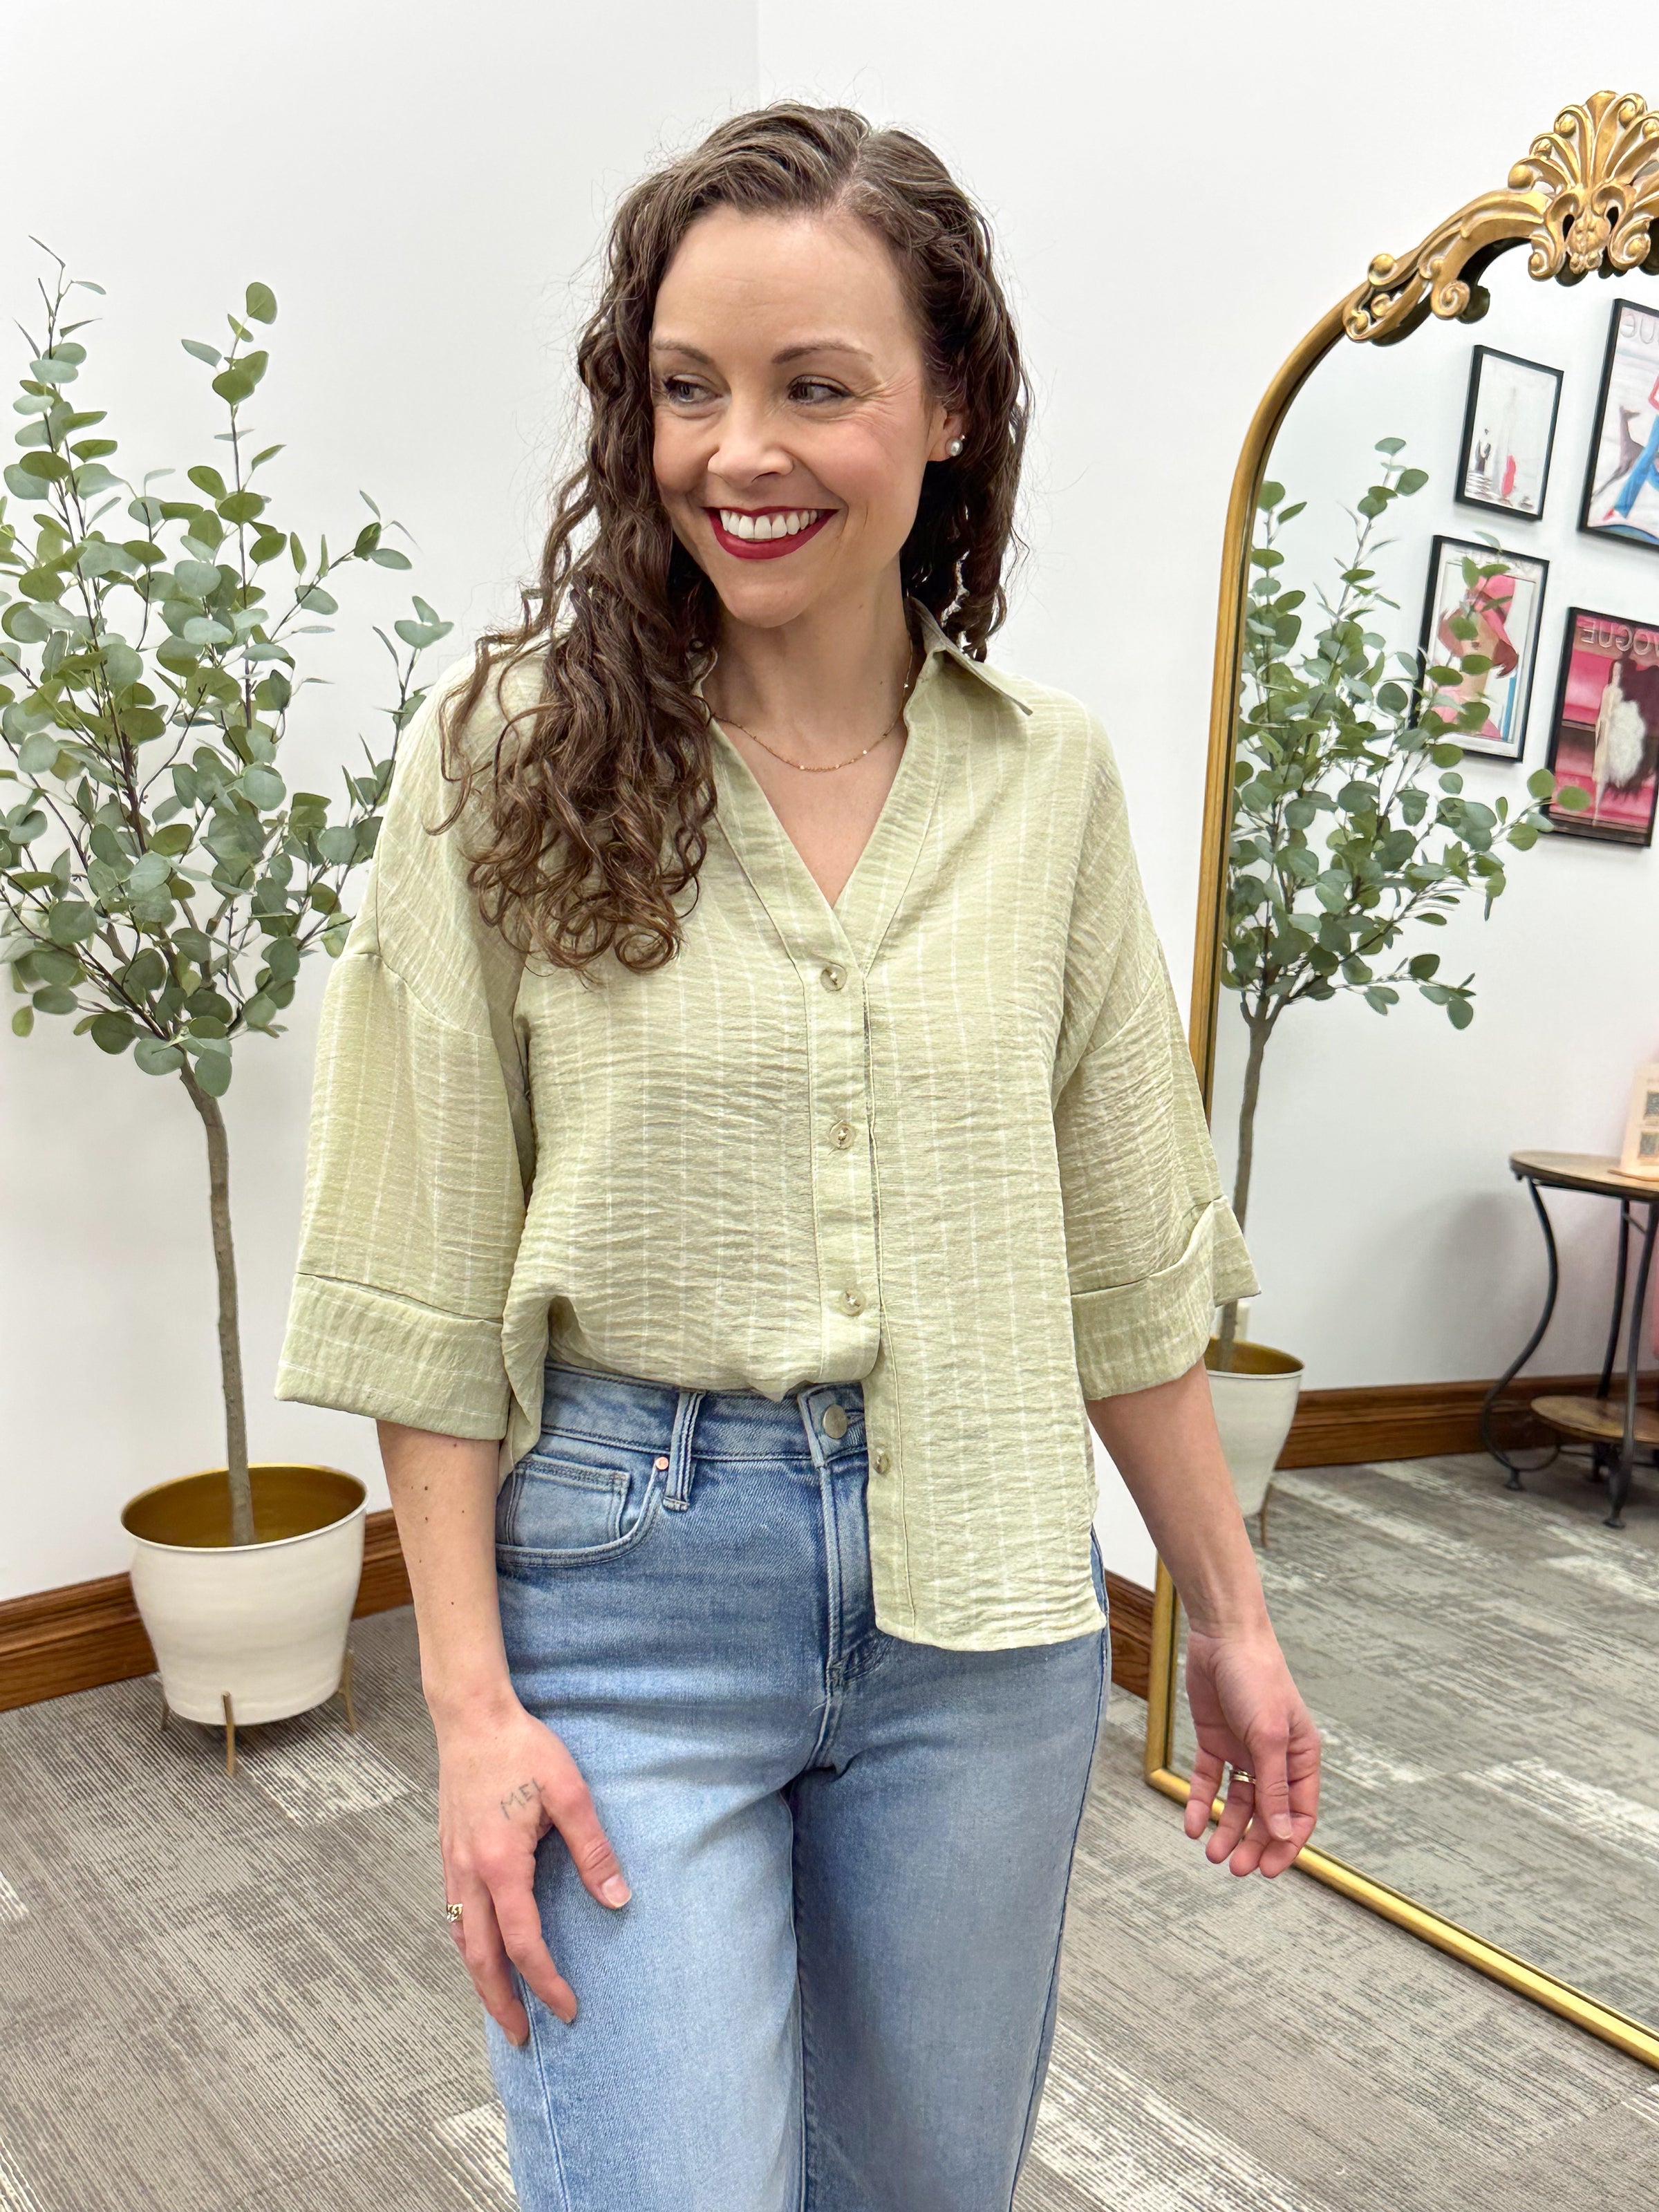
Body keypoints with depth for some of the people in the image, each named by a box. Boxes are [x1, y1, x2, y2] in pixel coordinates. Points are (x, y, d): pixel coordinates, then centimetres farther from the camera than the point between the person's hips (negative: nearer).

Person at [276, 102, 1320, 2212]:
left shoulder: (1048, 776, 0)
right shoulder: (512, 756, -7)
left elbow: (1126, 1256, 5)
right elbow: (426, 1280, -6)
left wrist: (1226, 1612, 10)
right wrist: (471, 1694, -8)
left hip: (980, 1594, 3)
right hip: (626, 1575, -2)